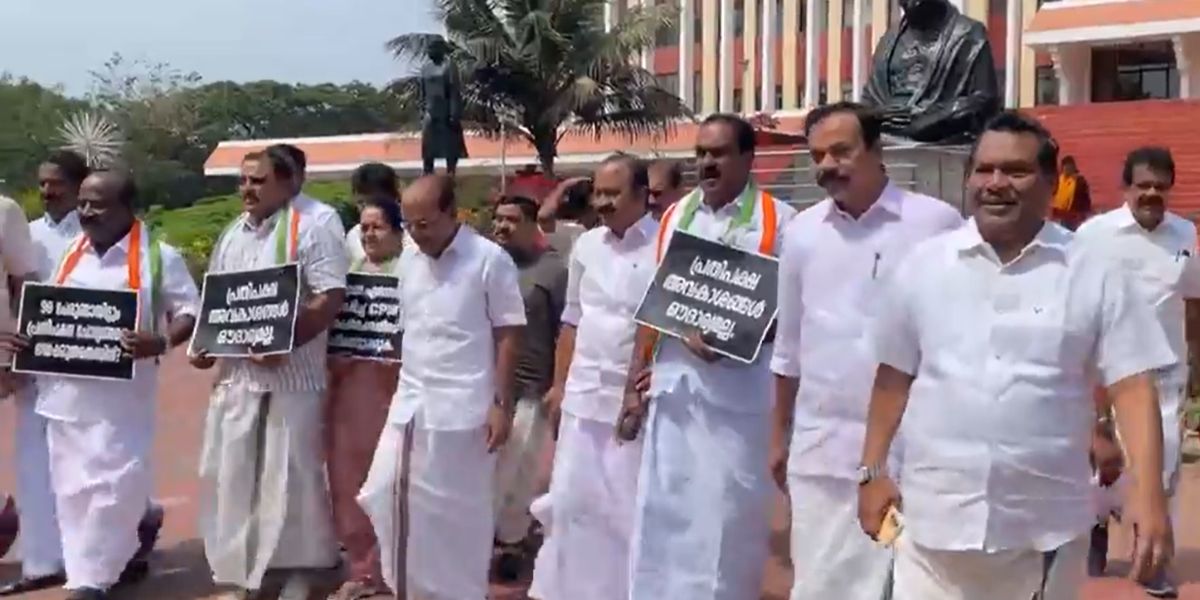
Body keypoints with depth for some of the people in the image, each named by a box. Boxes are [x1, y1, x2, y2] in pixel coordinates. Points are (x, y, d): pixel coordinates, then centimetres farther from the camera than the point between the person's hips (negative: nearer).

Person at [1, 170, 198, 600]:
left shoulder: (158, 257, -5)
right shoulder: (71, 254, 12)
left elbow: (188, 311, -6)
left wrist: (161, 343, -24)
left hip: (120, 394, -6)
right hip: (66, 391, 6)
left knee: (111, 485, -3)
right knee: (72, 487, 11)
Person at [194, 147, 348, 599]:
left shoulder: (315, 222, -9)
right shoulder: (235, 232, 14)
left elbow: (330, 297, -16)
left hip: (290, 372, -7)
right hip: (235, 371, 7)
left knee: (291, 475, 2)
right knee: (231, 473, 10)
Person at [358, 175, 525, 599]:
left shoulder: (489, 260, -10)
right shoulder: (409, 261, 8)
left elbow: (509, 335, -8)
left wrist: (501, 404, -11)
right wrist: (404, 387, 14)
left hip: (462, 409, -6)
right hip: (410, 404, 6)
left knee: (461, 510, 3)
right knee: (387, 495, 8)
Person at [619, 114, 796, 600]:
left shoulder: (777, 219, -2)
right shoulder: (675, 217, 11)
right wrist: (633, 386, 8)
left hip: (740, 391, -4)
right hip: (673, 387, 4)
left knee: (730, 516, 4)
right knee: (661, 512, 7)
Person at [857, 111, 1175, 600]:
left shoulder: (1093, 276, -3)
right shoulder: (922, 266, 2)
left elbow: (1132, 386, -5)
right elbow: (894, 377, 7)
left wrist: (1148, 495, -14)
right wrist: (872, 471, 6)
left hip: (1046, 525, 0)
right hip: (934, 516, 1)